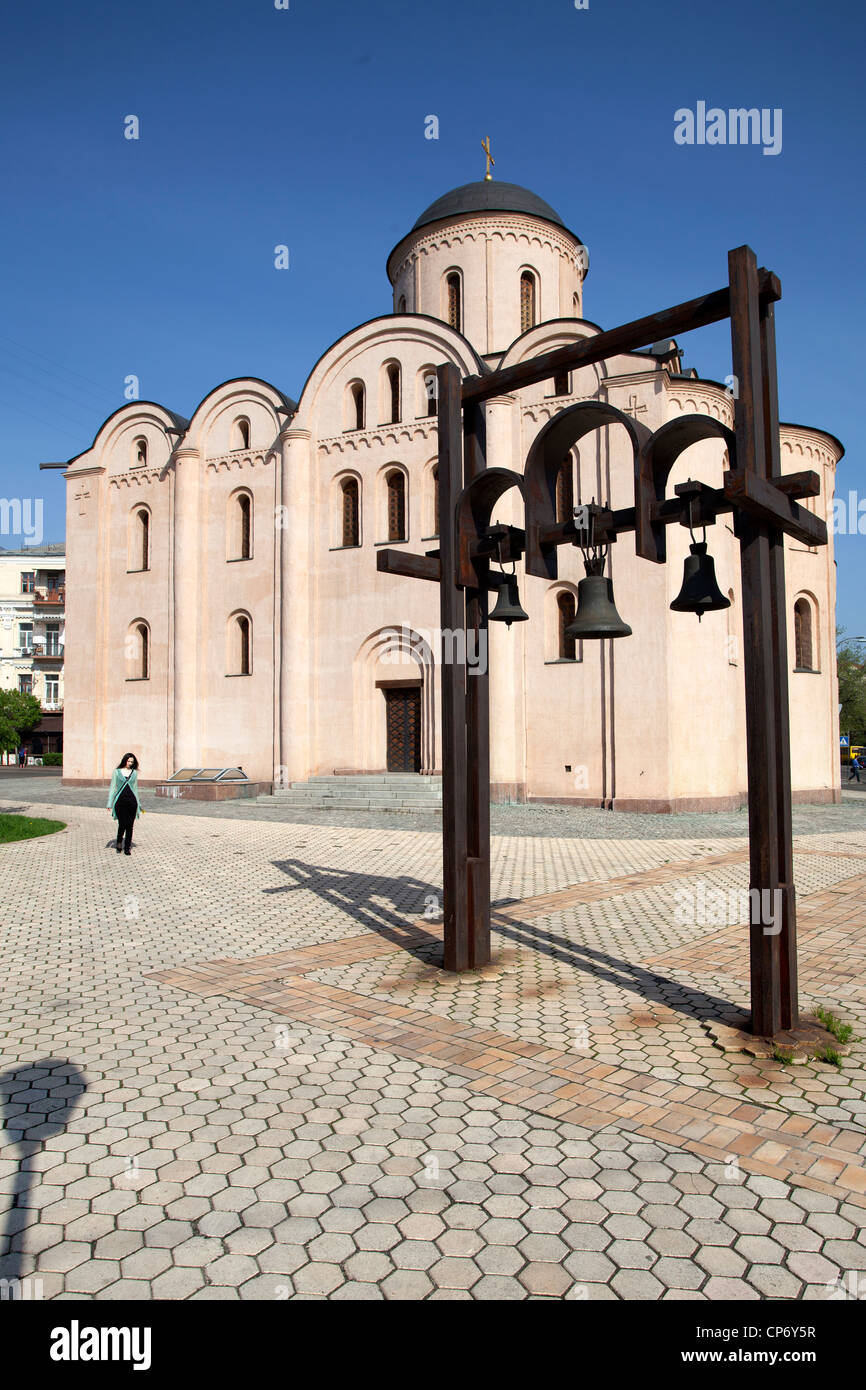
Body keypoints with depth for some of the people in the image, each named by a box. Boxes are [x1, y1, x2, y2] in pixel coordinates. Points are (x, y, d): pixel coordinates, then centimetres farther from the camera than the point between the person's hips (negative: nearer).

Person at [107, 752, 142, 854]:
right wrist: (110, 803, -1)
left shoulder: (134, 772, 11)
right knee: (122, 824, -7)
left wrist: (138, 804, 13)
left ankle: (127, 848, 10)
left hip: (132, 801, 2)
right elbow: (112, 787, 5)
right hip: (120, 801, -2)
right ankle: (119, 843, 19)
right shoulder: (116, 772, 5)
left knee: (130, 826, 1)